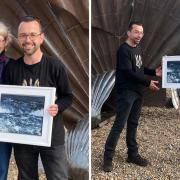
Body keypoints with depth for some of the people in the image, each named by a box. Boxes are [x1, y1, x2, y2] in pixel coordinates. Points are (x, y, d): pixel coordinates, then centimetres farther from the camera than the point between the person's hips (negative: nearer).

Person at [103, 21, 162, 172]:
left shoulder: (138, 48, 13)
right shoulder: (124, 50, -14)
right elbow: (129, 72, -20)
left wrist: (154, 72, 9)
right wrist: (148, 83, -17)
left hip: (138, 92, 8)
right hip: (126, 92, -8)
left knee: (133, 124, 13)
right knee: (119, 125, -6)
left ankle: (133, 154, 23)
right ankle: (108, 157, 5)